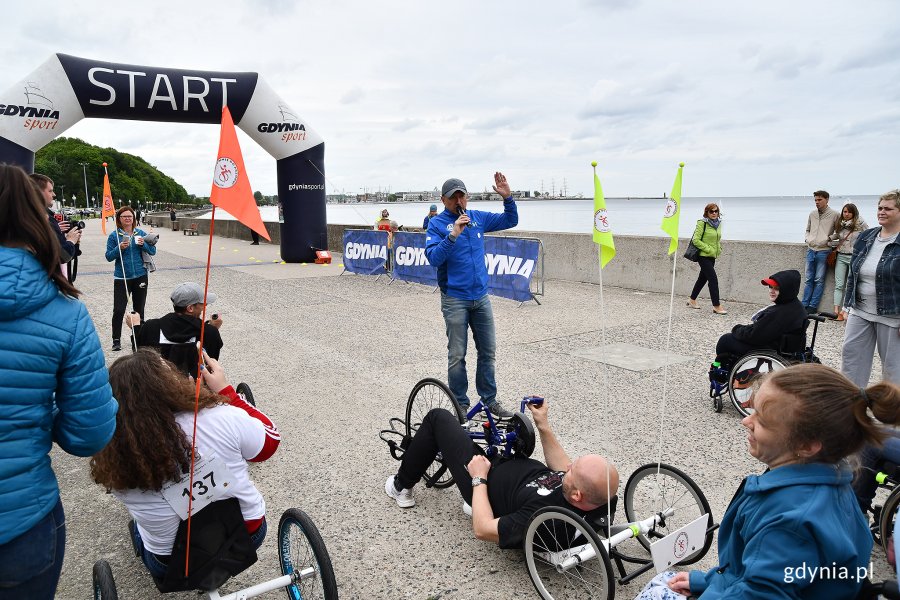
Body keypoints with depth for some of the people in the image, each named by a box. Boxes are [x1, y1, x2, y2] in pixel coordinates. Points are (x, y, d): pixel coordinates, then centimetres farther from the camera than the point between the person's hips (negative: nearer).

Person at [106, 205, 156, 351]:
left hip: (140, 276, 2)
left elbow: (153, 251, 4)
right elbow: (109, 256, -4)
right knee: (118, 310, -7)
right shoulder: (114, 236, -3)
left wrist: (143, 244, -15)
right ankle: (116, 340, 5)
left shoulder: (141, 233, 4)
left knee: (139, 309, 11)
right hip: (121, 278, -2)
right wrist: (119, 248, -21)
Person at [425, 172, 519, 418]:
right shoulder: (437, 224, -6)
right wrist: (453, 235, -29)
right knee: (457, 355, 2)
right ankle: (460, 405, 15)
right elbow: (433, 258, -18)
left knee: (488, 351, 11)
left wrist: (507, 197, -2)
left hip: (481, 297, 5)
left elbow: (510, 220, 15)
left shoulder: (478, 218, 7)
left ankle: (489, 400, 24)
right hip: (455, 299, -5)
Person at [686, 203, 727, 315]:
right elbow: (695, 240, -16)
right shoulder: (702, 223, -13)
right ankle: (716, 306, -8)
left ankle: (692, 300, 31)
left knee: (703, 278, 16)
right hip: (703, 256, -8)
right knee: (713, 279, -11)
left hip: (712, 257, 8)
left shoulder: (718, 223, 10)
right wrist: (708, 249, -18)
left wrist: (718, 249, 9)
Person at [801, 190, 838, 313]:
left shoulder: (834, 215, -4)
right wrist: (808, 239, 7)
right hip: (811, 250, 4)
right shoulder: (812, 214, 10)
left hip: (823, 251, -4)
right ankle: (804, 304, 11)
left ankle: (813, 306, 4)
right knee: (809, 279, 8)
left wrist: (830, 240, -11)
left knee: (819, 280, 0)